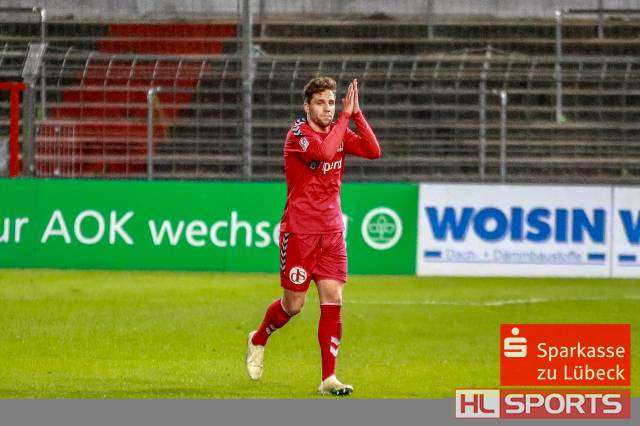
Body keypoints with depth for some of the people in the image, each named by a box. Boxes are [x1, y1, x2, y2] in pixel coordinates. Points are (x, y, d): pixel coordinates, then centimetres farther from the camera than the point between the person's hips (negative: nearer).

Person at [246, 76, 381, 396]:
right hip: (299, 231, -5)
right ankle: (258, 340, 32)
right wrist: (346, 115, -23)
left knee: (333, 301, -5)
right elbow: (324, 152, -30)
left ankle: (328, 378, -4)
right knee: (293, 304, 2)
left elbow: (373, 151, -6)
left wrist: (357, 113, -13)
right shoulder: (298, 133, -10)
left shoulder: (339, 131, 8)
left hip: (332, 231, 5)